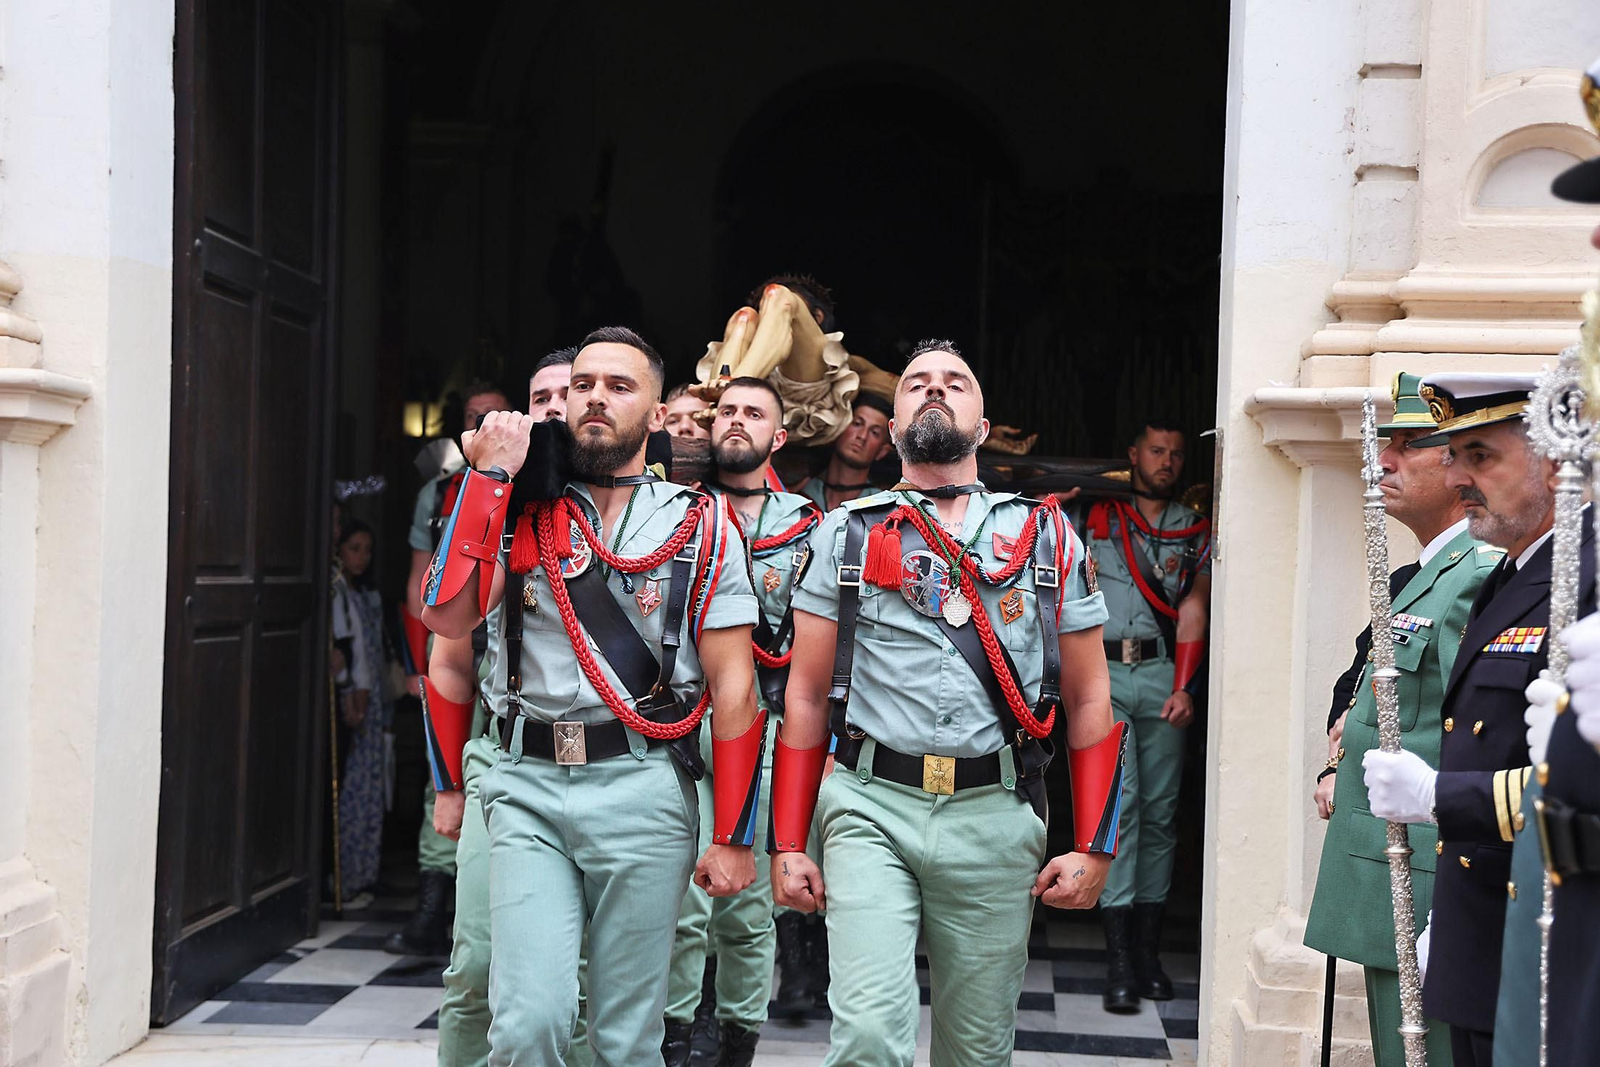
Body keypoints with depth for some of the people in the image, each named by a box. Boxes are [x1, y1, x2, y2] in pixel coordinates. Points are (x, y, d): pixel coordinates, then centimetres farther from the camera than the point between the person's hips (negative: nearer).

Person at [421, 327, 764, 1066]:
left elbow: (733, 687, 1)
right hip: (528, 785, 1)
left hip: (642, 790, -1)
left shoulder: (700, 526, 5)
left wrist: (732, 837, -3)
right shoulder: (523, 515, 10)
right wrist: (489, 475, -4)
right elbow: (448, 615, -7)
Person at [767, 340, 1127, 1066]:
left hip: (994, 817, 1)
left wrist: (1094, 847, 2)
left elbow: (1088, 699, 9)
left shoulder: (1047, 536, 10)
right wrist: (787, 844, 3)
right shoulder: (847, 535, 9)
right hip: (870, 811, -1)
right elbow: (806, 696, 8)